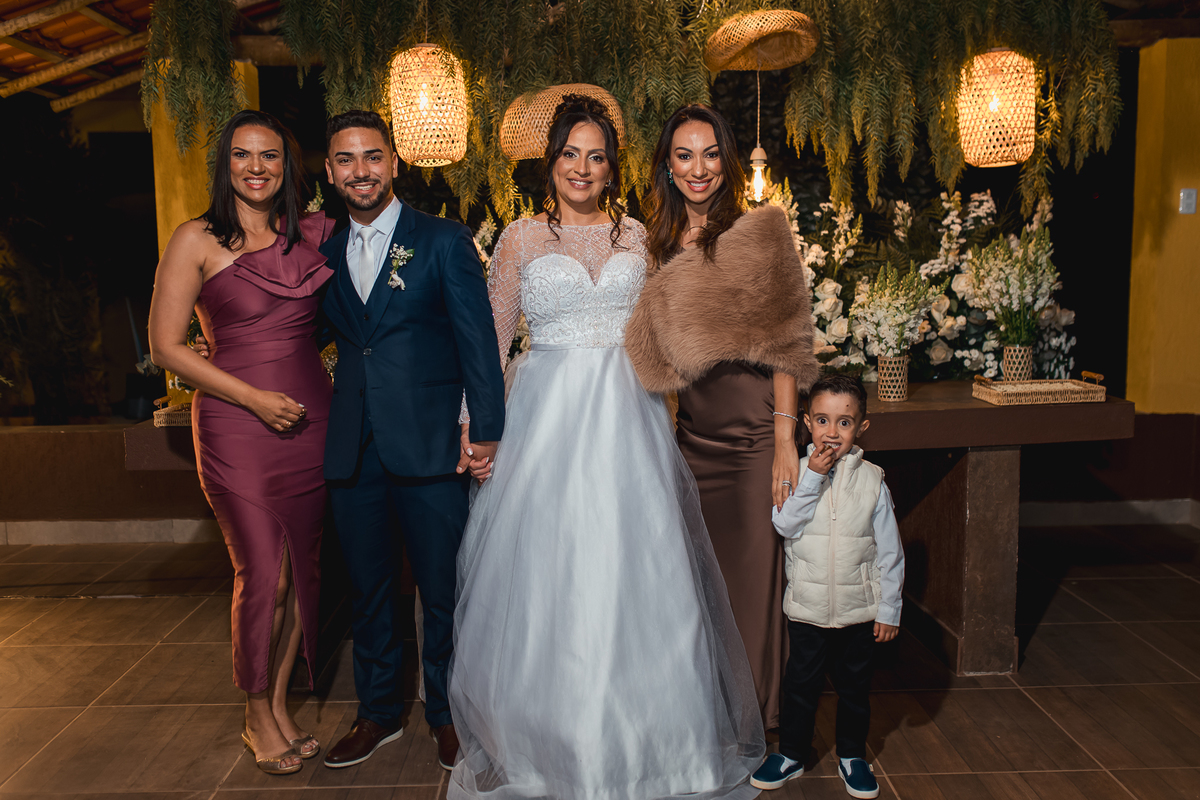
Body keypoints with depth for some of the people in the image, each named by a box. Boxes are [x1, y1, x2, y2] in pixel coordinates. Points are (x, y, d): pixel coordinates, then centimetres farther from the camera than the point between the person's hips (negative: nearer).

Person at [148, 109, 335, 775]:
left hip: (311, 419, 4)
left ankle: (278, 705, 28)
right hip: (236, 426, -4)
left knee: (302, 568, 9)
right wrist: (254, 398, -12)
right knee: (261, 576, -1)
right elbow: (166, 346, -4)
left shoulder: (315, 233, 8)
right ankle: (257, 719, 23)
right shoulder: (196, 240, -3)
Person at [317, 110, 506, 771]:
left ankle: (446, 714, 28)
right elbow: (333, 339, 17)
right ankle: (378, 711, 34)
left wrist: (485, 430, -14)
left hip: (429, 446, -4)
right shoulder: (326, 254, 13)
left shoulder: (445, 241, 0)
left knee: (443, 590, 6)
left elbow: (478, 339, -6)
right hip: (352, 451, 4)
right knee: (368, 589, 15)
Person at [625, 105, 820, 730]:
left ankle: (752, 718, 26)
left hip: (753, 437, -5)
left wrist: (786, 439, -14)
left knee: (753, 573, 5)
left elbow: (783, 347, -9)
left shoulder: (760, 231, -5)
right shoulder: (662, 243, 10)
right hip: (692, 437, 5)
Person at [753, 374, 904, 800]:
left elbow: (889, 551, -2)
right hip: (807, 605, 0)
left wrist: (889, 609, -2)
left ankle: (851, 756, 37)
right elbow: (786, 525, -21)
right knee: (801, 683, 13)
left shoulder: (871, 479, -6)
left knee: (854, 685, 16)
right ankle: (791, 754, 32)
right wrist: (813, 477, -25)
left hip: (859, 607, 0)